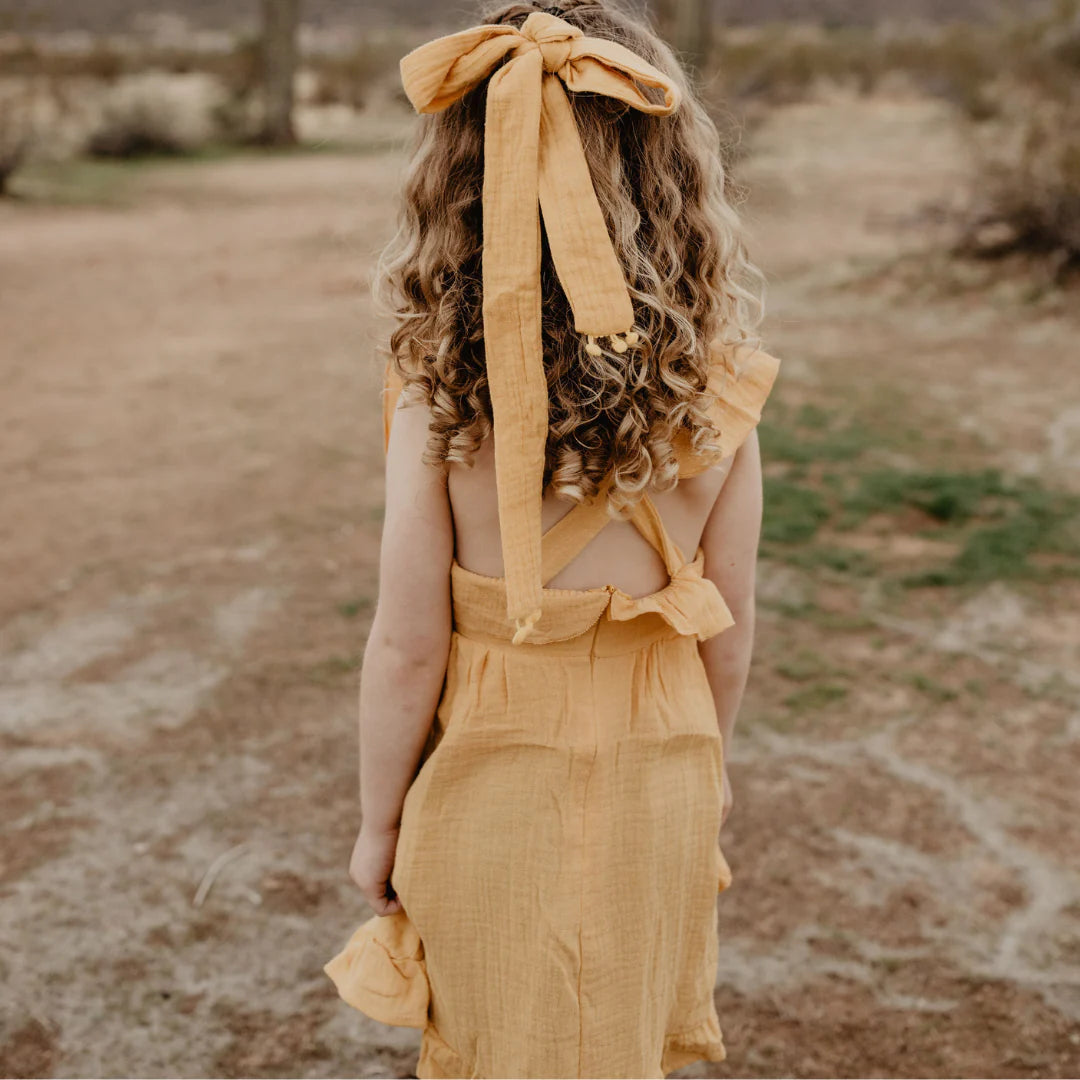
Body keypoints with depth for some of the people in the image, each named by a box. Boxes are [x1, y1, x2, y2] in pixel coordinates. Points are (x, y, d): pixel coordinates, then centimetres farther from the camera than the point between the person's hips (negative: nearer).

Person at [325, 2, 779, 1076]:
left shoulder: (436, 397, -21)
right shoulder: (718, 393, -13)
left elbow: (407, 647, -16)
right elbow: (727, 630, -5)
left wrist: (378, 821, 0)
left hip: (491, 780, -2)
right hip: (659, 779, 2)